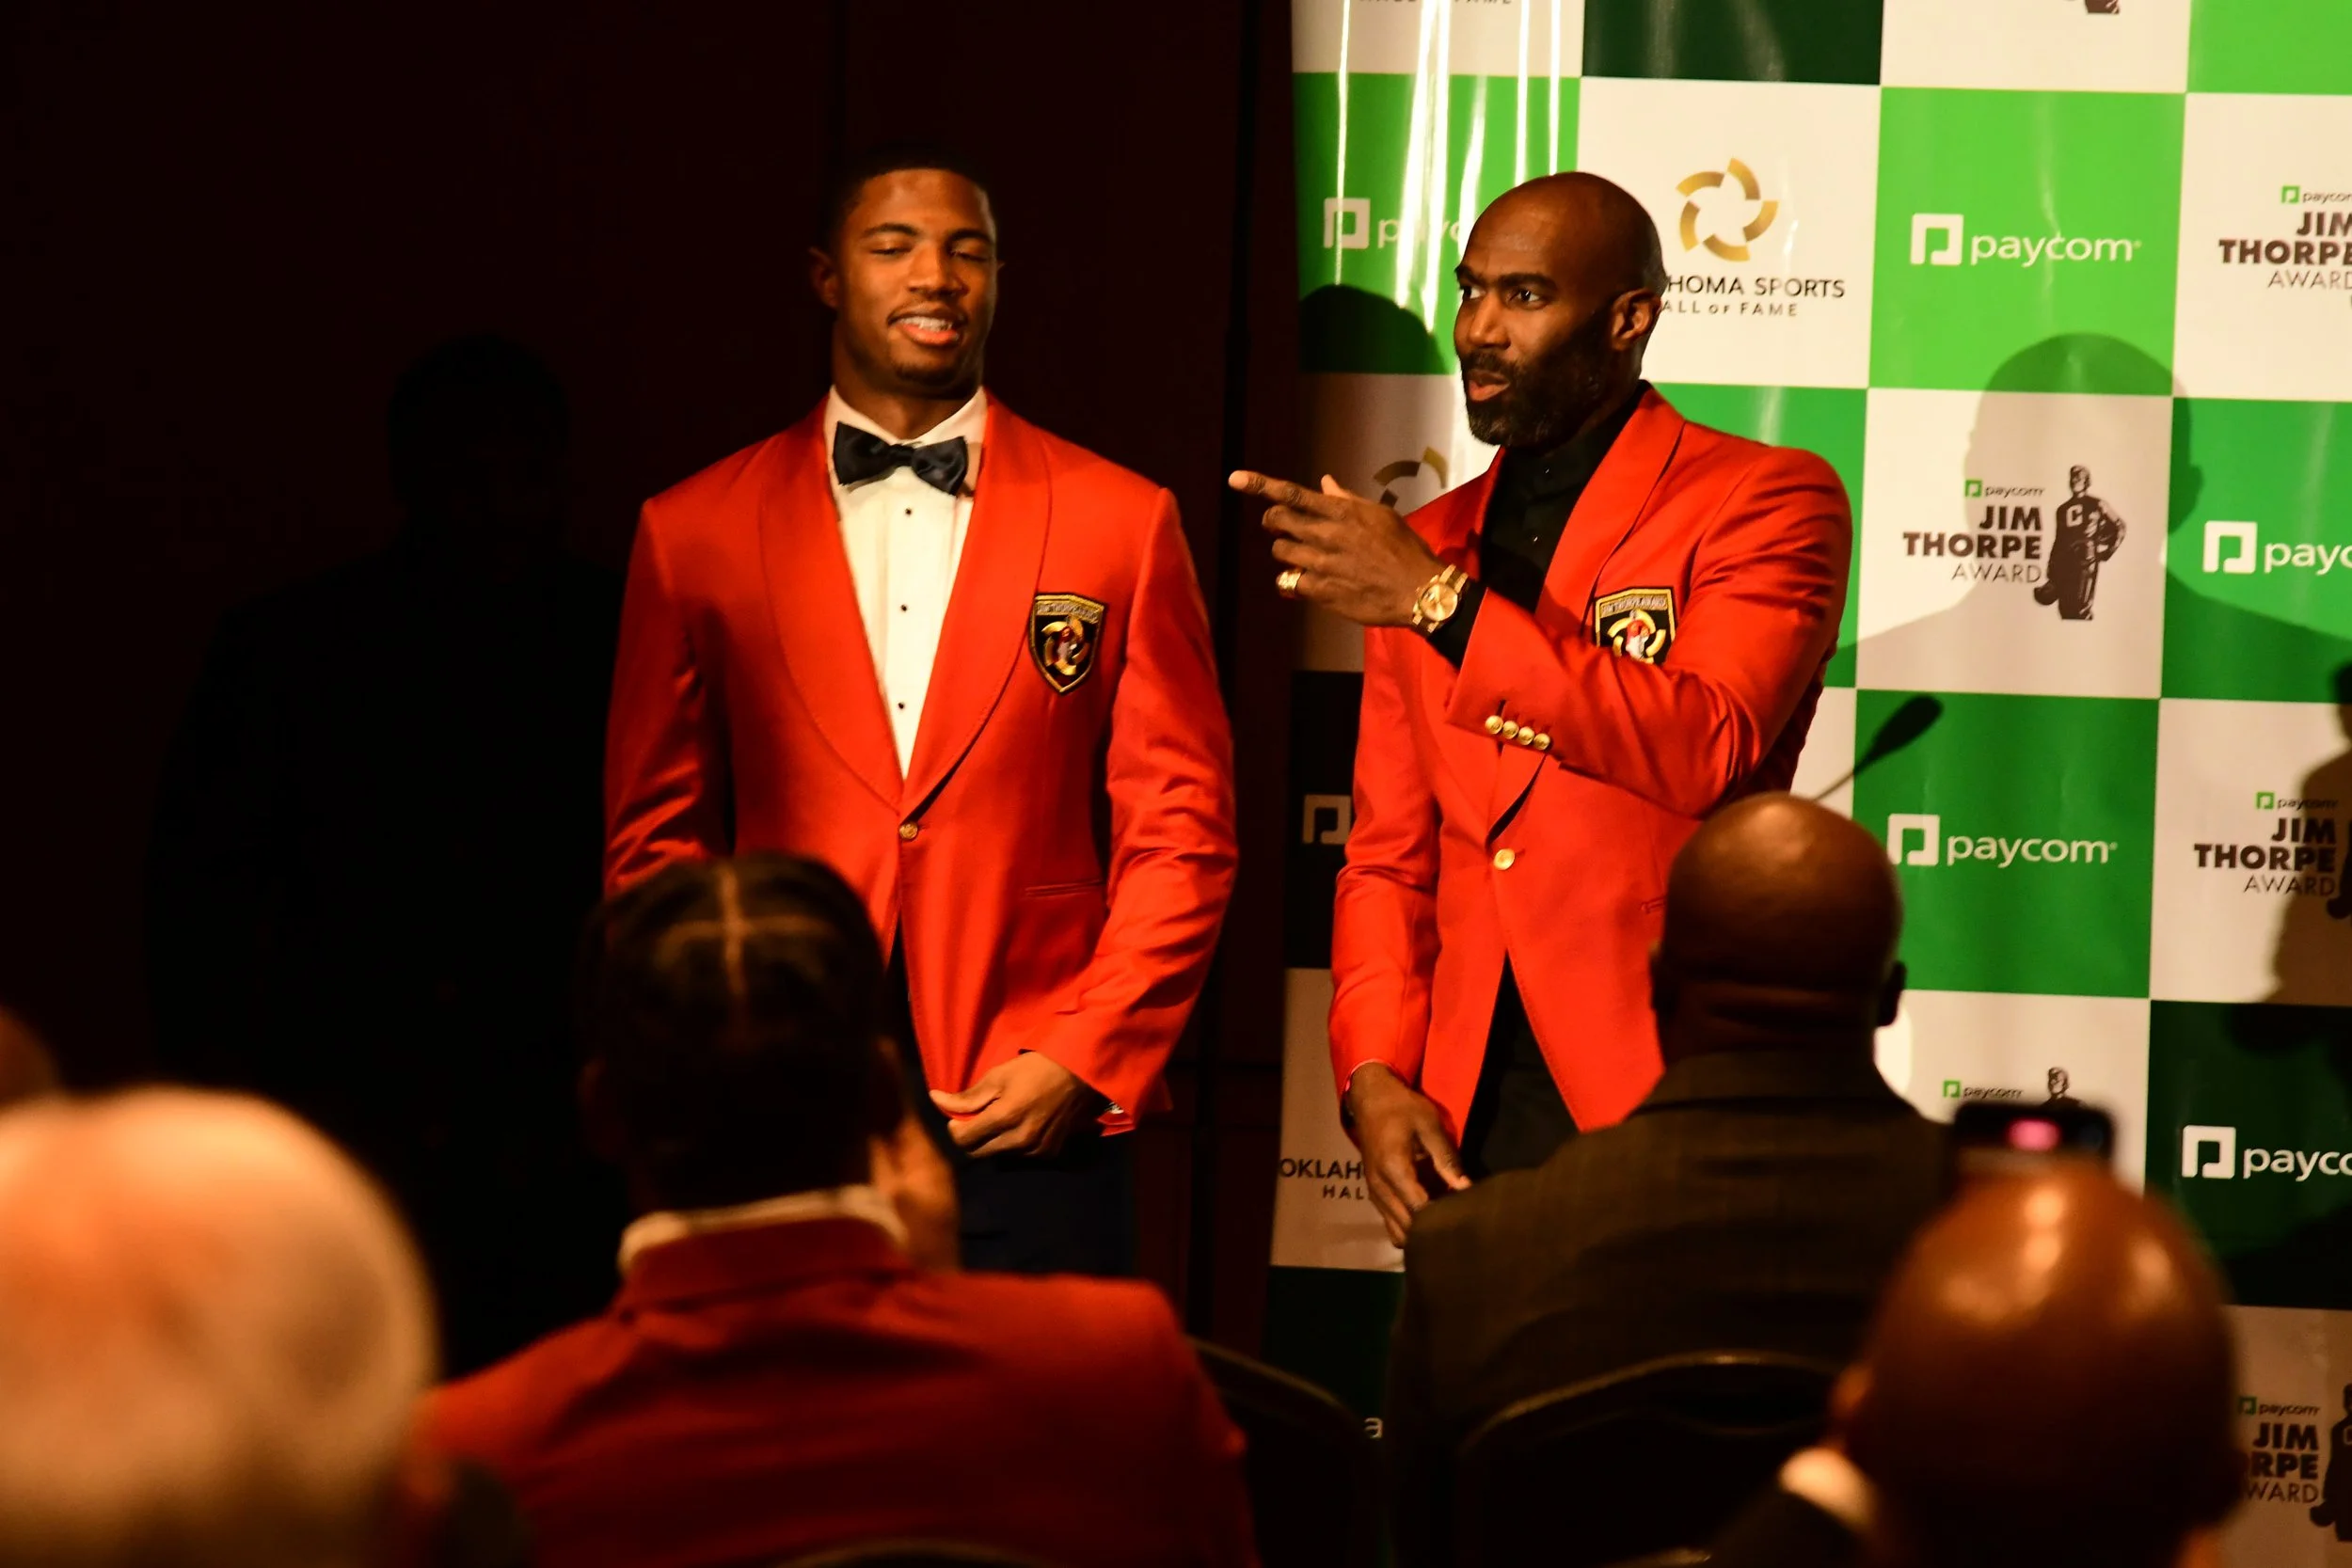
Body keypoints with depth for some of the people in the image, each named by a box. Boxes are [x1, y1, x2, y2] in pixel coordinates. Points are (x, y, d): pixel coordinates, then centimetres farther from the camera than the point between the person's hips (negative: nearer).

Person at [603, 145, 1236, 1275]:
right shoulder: (694, 532, 9)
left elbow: (1180, 831, 5)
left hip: (1035, 1122, 0)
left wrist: (1085, 1061, -6)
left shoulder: (1121, 522, 7)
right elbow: (654, 842, 10)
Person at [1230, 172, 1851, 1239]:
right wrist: (1375, 1073, 1)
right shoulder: (1422, 548, 16)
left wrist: (1445, 602, -18)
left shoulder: (1766, 500, -1)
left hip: (1669, 1110, -5)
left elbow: (1703, 750, -18)